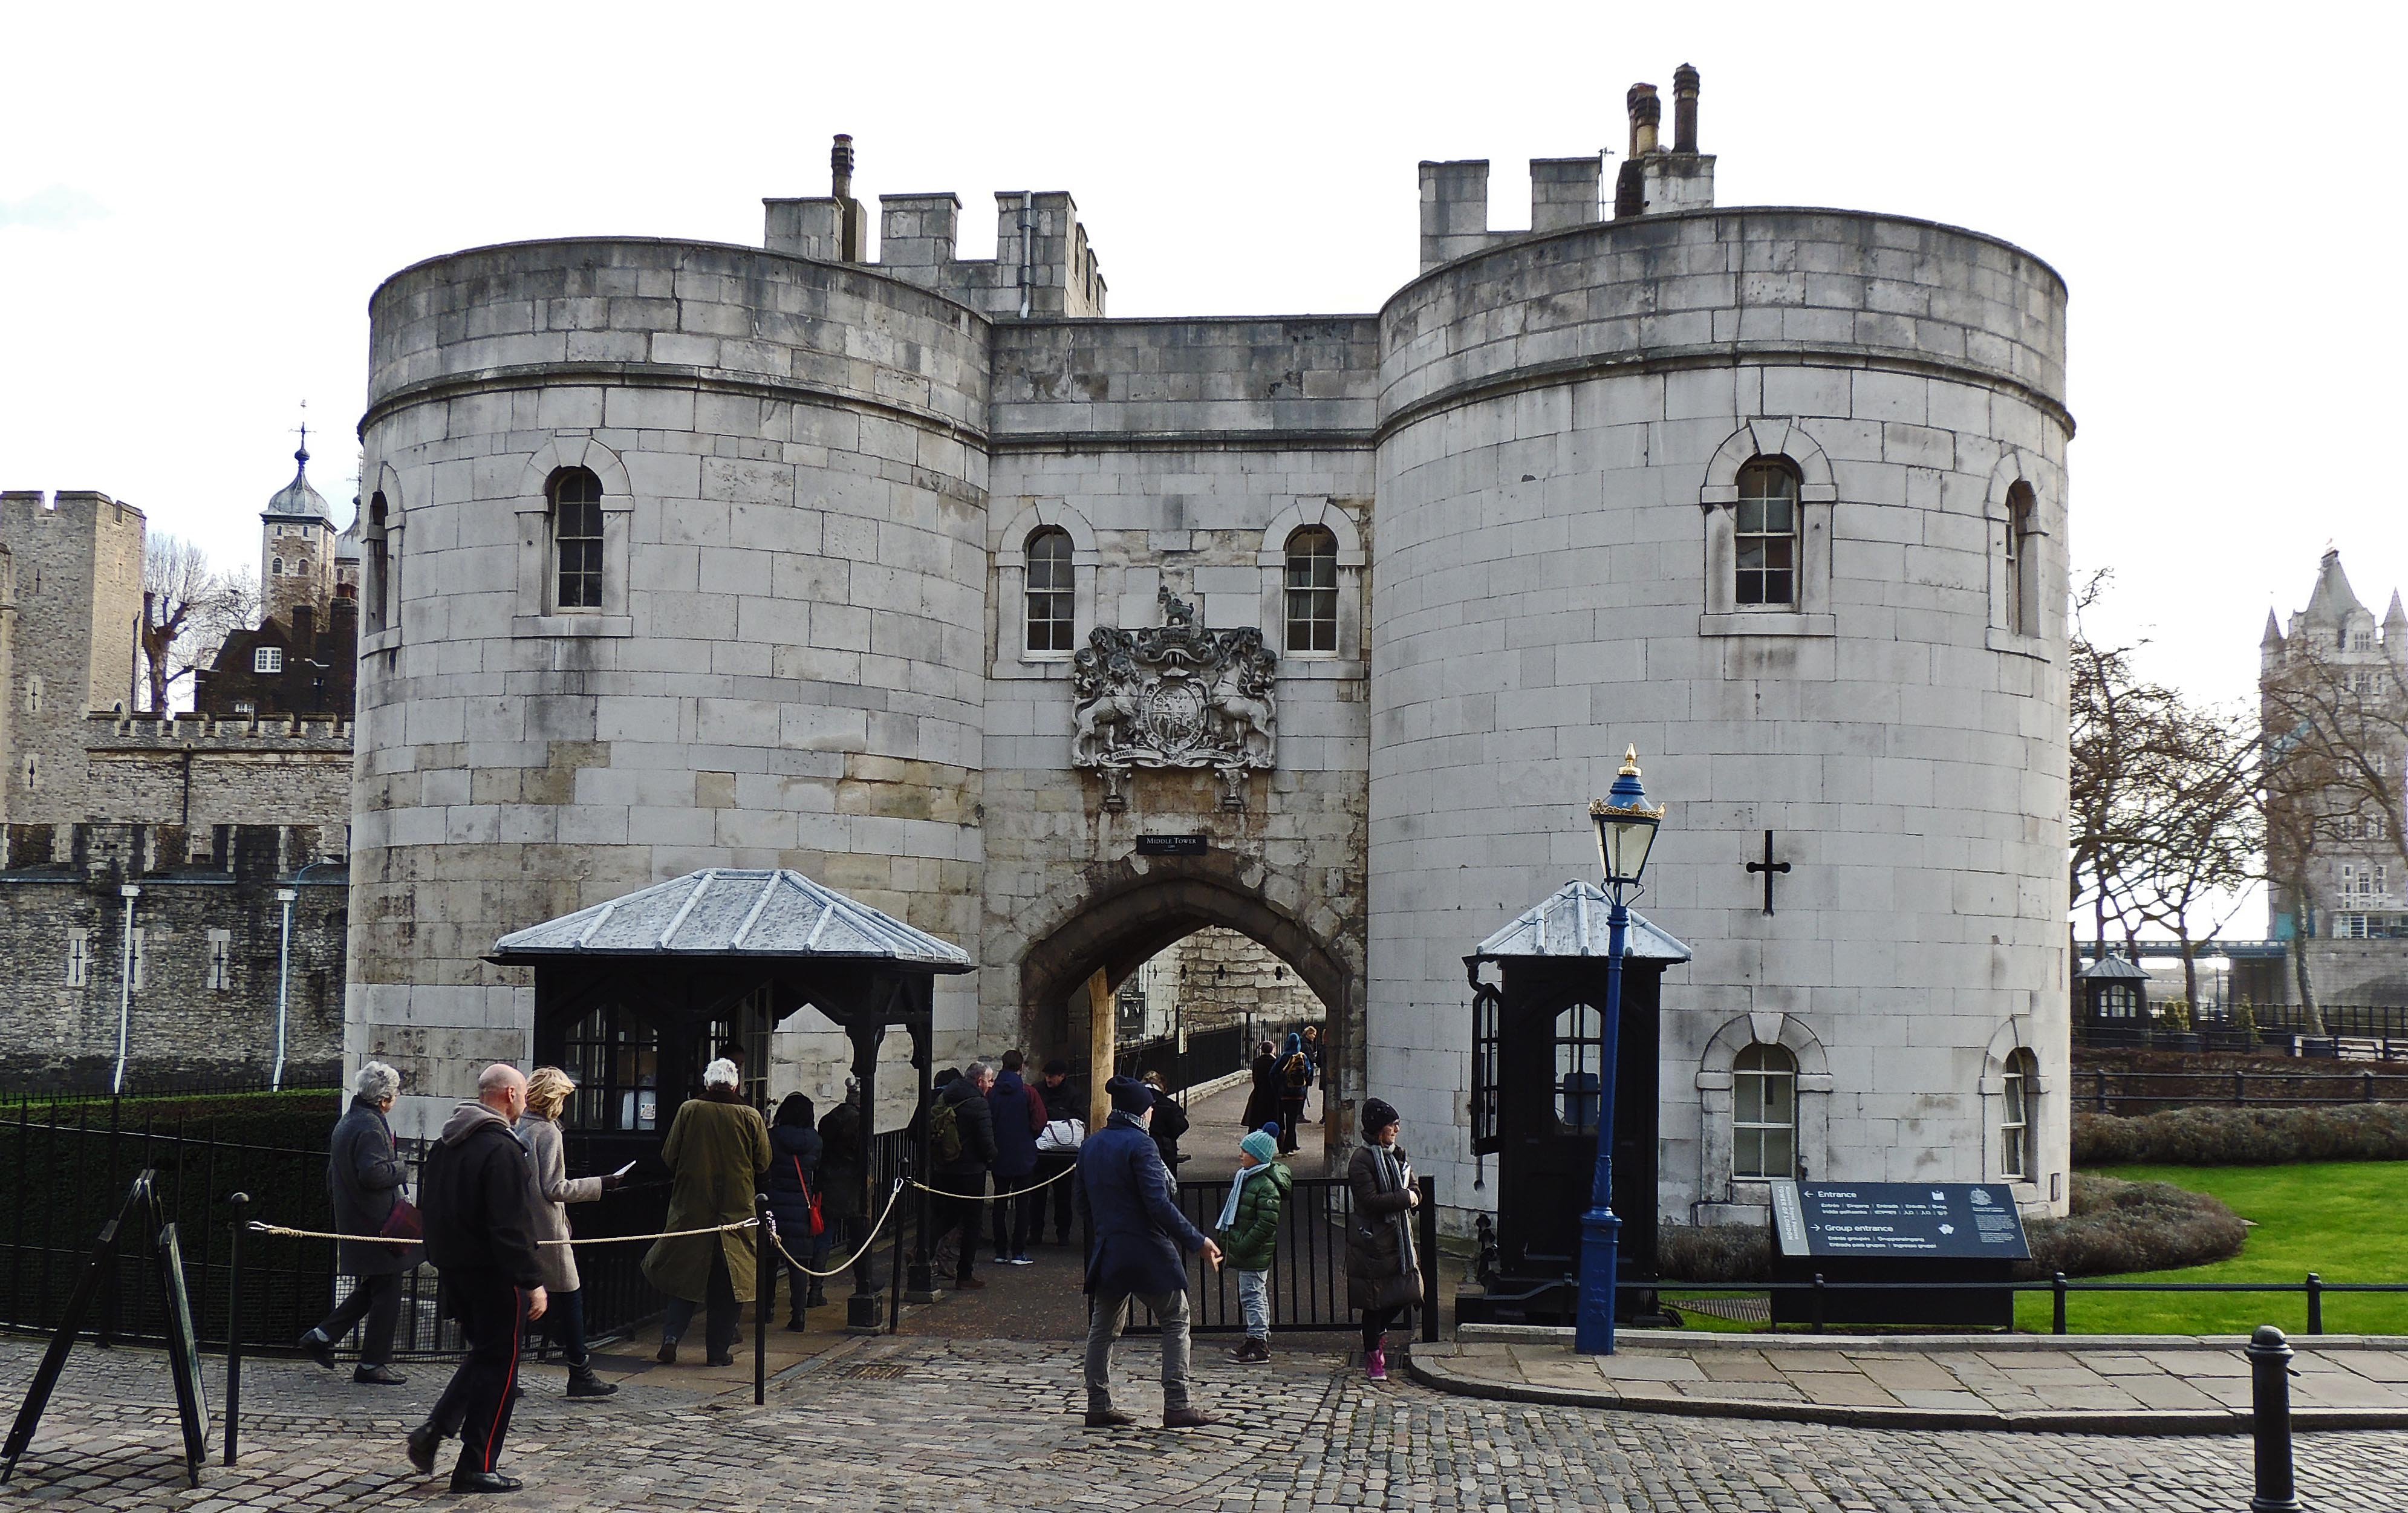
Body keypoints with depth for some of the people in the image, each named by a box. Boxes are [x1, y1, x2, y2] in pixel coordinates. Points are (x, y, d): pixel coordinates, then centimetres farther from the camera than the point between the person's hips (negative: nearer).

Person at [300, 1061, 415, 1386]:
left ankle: (321, 1337, 18)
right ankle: (372, 1365, 1)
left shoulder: (346, 1123, 16)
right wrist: (401, 1170, -11)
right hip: (376, 1224, -10)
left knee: (368, 1290, 20)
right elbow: (373, 1173, -28)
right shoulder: (371, 1126, -17)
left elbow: (332, 1175, 24)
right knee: (386, 1294, -2)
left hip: (352, 1222, 10)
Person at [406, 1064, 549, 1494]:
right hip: (495, 1273, -9)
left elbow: (429, 1203, 18)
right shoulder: (501, 1149, -19)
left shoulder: (445, 1144, 10)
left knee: (483, 1354, 21)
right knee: (499, 1364, 1)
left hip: (453, 1269, 9)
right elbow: (512, 1225, -23)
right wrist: (533, 1281, -20)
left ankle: (434, 1430, 9)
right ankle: (477, 1467, 4)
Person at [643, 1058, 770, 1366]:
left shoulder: (688, 1110, -5)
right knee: (725, 1283, 7)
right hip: (736, 1209, -1)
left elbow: (669, 1156, 0)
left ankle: (671, 1336, 0)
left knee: (685, 1275, 13)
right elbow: (763, 1163, 1)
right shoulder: (750, 1117, -6)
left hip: (691, 1208, 1)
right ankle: (719, 1350, 8)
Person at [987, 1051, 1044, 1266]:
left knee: (1000, 1204, 10)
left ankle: (1000, 1252, 12)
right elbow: (1039, 1121, -12)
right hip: (1023, 1156, -3)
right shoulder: (1027, 1092, -10)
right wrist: (1028, 1139, 6)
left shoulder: (991, 1093, -2)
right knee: (1023, 1204, 4)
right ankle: (1019, 1253, 2)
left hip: (999, 1157, 3)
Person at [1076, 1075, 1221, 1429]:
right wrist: (1197, 1242, -17)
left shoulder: (1090, 1145, 8)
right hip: (1146, 1250, -7)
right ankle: (1177, 1406, -1)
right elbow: (1159, 1204, -20)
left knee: (1103, 1327, 13)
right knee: (1176, 1321, 4)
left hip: (1107, 1251, 7)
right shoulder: (1140, 1144, -14)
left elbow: (1083, 1201, 14)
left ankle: (1099, 1406, 15)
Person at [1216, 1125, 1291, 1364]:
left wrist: (1243, 1247, -23)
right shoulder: (1243, 1176, 9)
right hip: (1244, 1249, 10)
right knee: (1256, 1295, 18)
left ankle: (1259, 1346, 0)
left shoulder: (1266, 1186, -21)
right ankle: (1257, 1338, 28)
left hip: (1255, 1254, -10)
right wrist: (1227, 1240, 18)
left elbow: (1267, 1224, -23)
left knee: (1252, 1295, -5)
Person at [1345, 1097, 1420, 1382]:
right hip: (1373, 1243, -8)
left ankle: (1379, 1330, 36)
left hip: (1399, 1239, 8)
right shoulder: (1362, 1161, -14)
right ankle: (1373, 1358, 14)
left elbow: (1413, 1190, 17)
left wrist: (1413, 1196, -7)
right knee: (1374, 1301, 1)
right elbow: (1371, 1201, -21)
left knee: (1406, 1293, 9)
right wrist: (1404, 1198, -16)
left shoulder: (1397, 1156, 11)